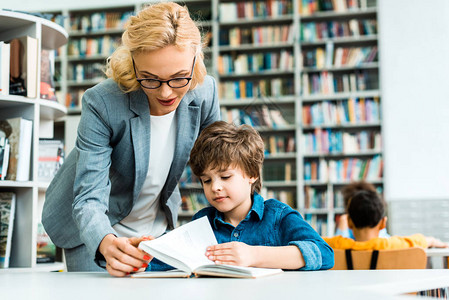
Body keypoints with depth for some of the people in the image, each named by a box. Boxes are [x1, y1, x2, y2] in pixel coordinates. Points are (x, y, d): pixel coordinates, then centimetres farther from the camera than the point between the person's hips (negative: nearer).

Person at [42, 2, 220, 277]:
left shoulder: (204, 92, -20)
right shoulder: (102, 103, -31)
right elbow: (89, 199, -33)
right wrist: (107, 243, -54)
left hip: (158, 228, 3)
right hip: (94, 230, -3)